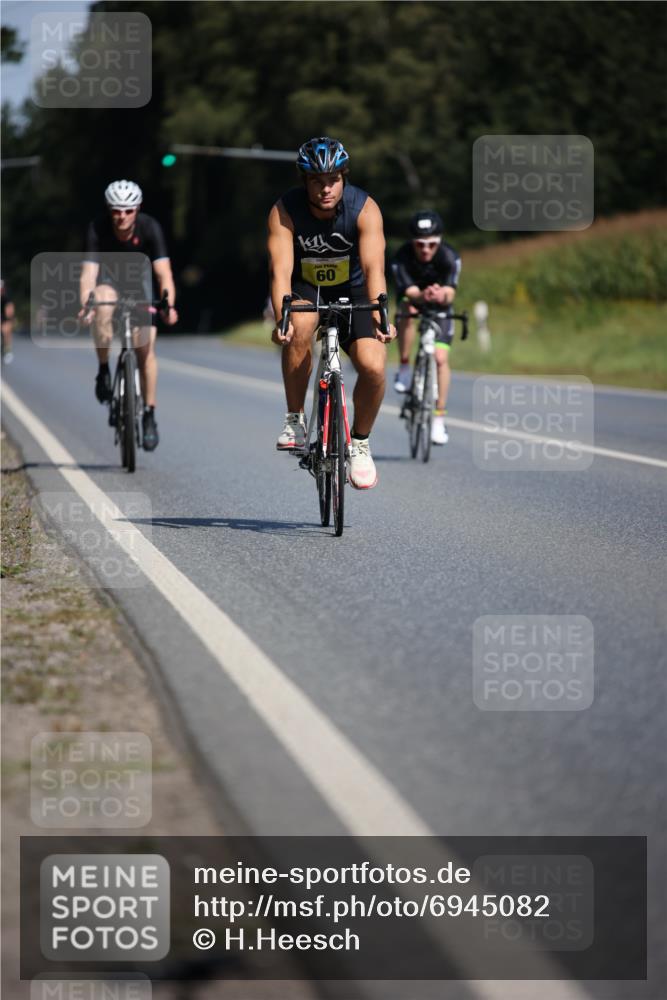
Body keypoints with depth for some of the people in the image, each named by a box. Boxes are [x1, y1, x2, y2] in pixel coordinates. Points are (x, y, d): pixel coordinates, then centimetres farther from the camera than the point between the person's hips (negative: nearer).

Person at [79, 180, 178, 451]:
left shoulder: (150, 228, -31)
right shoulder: (98, 228, -31)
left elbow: (164, 272, -38)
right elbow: (88, 272, -37)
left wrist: (168, 305, -55)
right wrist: (85, 305, -56)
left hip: (138, 276, 0)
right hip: (108, 275, 0)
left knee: (145, 349, -7)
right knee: (103, 309, -36)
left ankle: (149, 415, 6)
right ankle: (104, 372, -16)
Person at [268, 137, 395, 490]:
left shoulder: (364, 208, -23)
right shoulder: (285, 211, -23)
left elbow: (374, 268, -33)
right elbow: (281, 271, -33)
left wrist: (379, 315, -49)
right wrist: (280, 319, -50)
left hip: (351, 290, 1)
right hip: (304, 287, -1)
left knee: (373, 367, -20)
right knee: (300, 325, -36)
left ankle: (359, 442, 7)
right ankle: (295, 420, -19)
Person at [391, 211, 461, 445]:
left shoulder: (449, 257, -30)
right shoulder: (402, 258, -32)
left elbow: (450, 293, -39)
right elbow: (411, 293, -41)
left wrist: (442, 295, -63)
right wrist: (423, 296, -64)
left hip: (439, 306, 0)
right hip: (413, 298, 0)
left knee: (441, 357, -13)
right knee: (407, 311, -37)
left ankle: (439, 418, -4)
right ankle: (404, 368, -18)